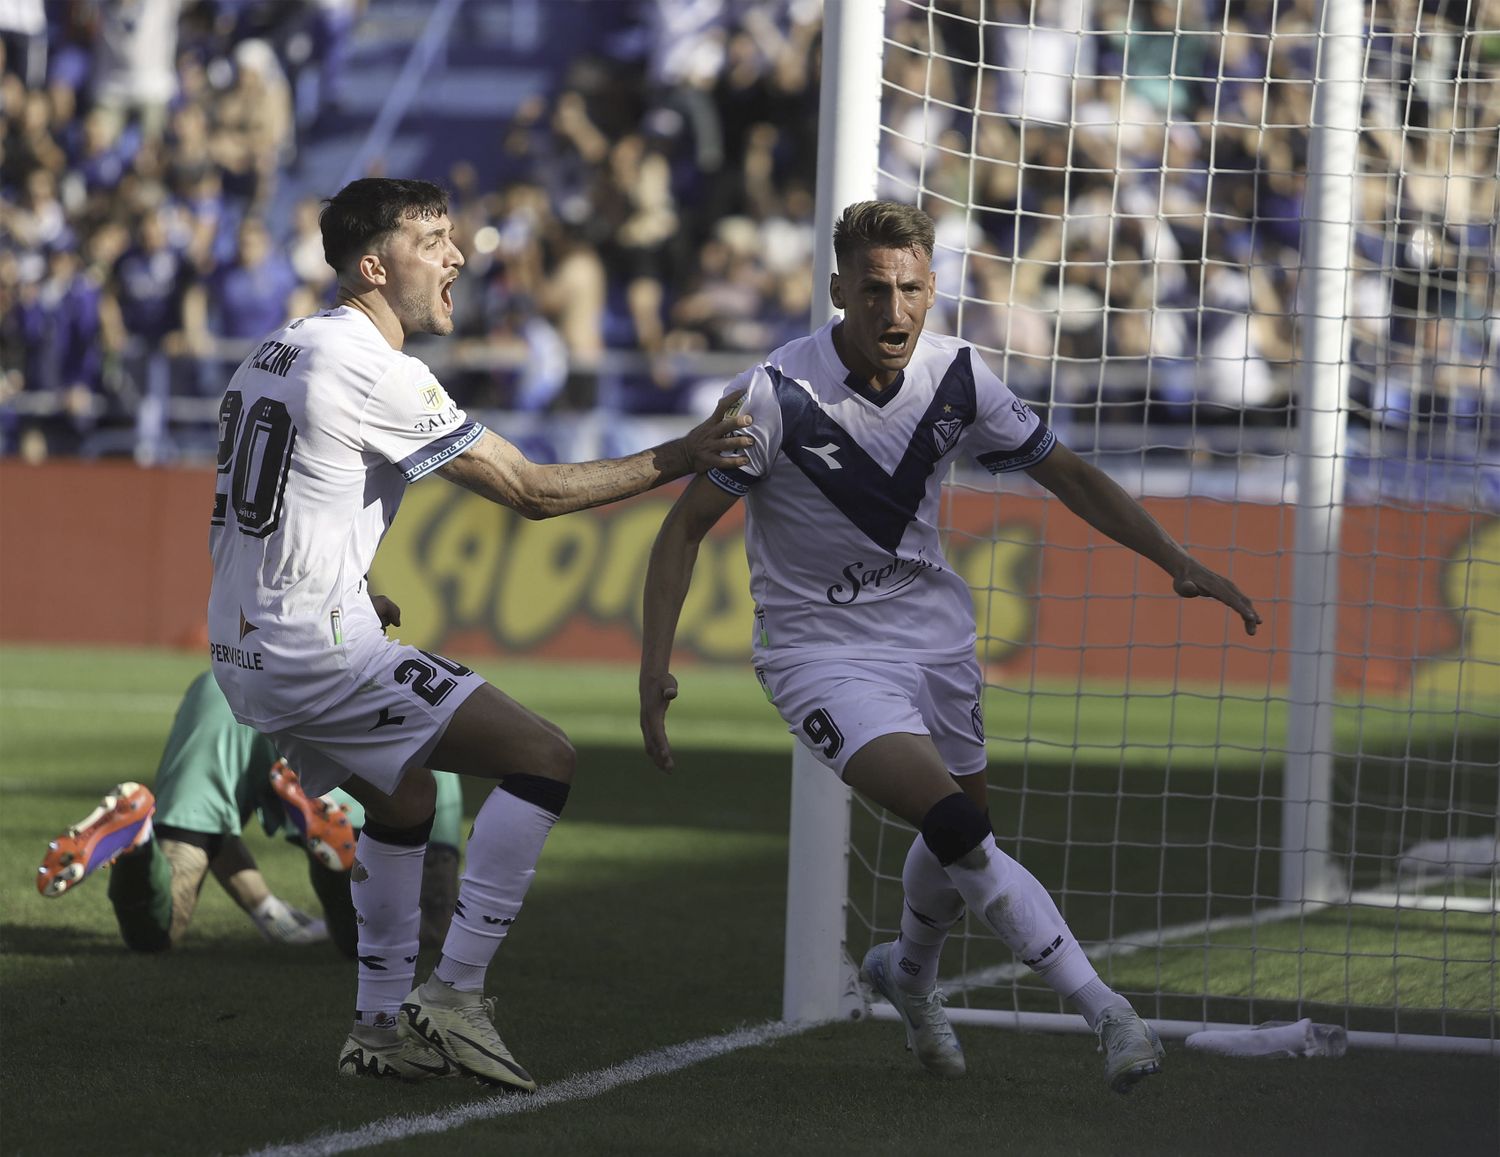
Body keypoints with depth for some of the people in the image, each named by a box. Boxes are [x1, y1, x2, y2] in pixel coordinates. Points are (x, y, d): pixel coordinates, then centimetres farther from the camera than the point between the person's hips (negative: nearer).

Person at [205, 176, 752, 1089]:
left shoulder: (280, 351, 15)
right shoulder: (375, 368, -14)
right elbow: (530, 491, -12)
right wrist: (674, 459, -9)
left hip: (245, 652, 10)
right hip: (319, 647, -10)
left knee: (403, 798, 29)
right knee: (543, 757, -12)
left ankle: (384, 1026, 29)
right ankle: (456, 993, -11)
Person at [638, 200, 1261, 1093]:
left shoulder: (957, 377, -8)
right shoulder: (776, 395, -20)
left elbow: (1068, 474, 2)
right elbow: (686, 526, -11)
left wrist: (1177, 562, -7)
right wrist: (655, 669, -16)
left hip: (934, 639, 5)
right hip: (822, 648, -5)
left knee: (961, 839, 16)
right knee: (958, 830, -23)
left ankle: (910, 975, 49)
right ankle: (1109, 1013, -21)